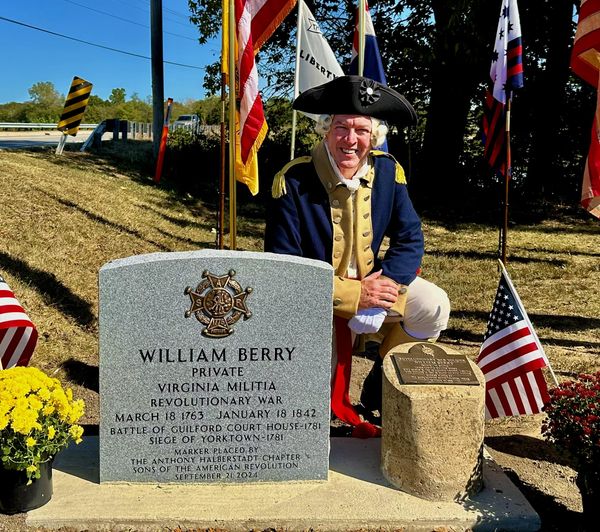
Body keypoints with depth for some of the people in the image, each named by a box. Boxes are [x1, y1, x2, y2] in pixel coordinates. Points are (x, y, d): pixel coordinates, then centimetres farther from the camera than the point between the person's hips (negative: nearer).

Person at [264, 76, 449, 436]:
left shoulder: (387, 172, -8)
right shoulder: (294, 181, -22)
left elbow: (410, 239, -4)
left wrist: (382, 286, -23)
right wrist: (355, 295, -26)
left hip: (370, 283, 5)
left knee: (434, 306, -13)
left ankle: (381, 387, 11)